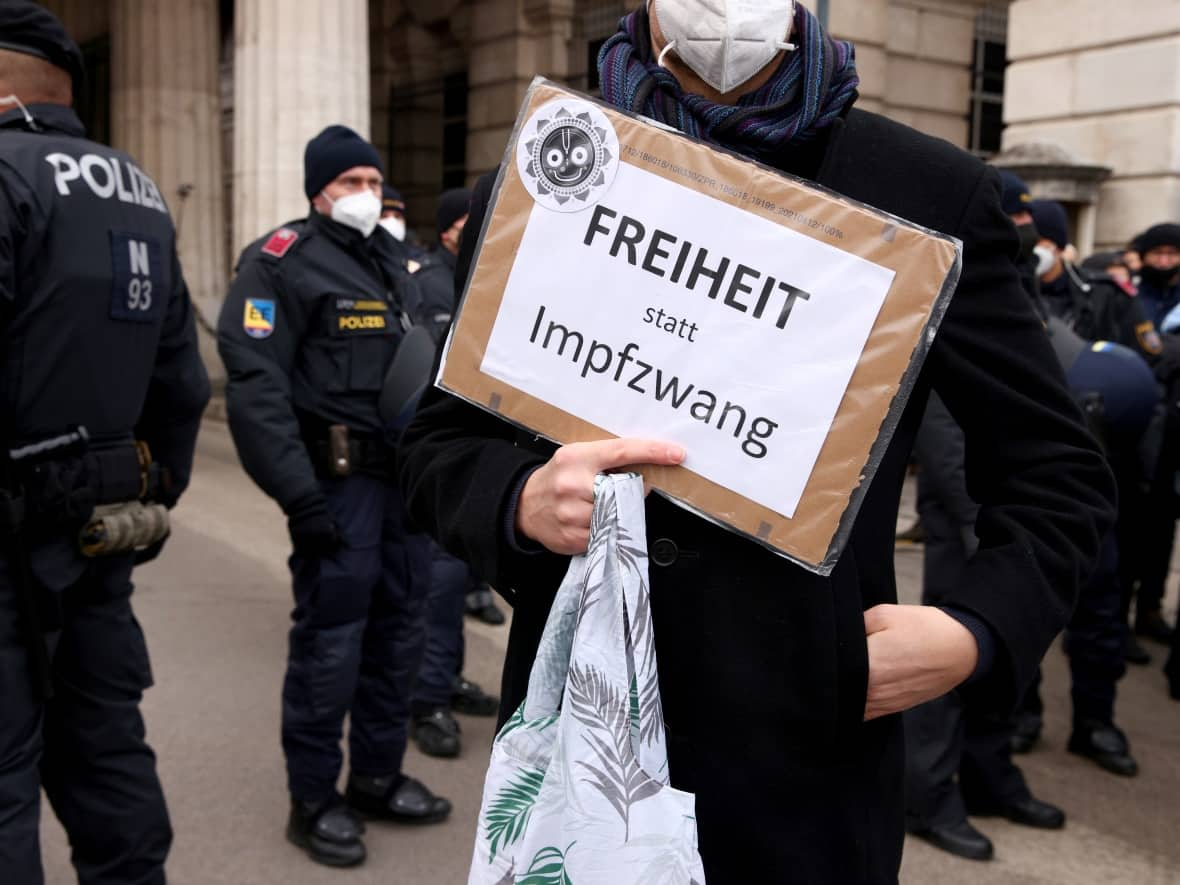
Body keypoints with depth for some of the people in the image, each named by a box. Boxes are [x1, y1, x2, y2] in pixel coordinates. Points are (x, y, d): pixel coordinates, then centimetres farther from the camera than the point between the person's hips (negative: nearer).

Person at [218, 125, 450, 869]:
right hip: (337, 480, -7)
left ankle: (379, 776, 30)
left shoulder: (397, 260, 16)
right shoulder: (284, 260, -8)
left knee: (400, 630, 14)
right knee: (331, 640, 0)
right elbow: (255, 383, -16)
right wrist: (297, 492, -22)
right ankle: (315, 800, 17)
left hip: (408, 475, 7)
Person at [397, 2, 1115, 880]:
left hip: (811, 750, -1)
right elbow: (438, 444, 5)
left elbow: (1058, 471, 4)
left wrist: (981, 633, -13)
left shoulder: (931, 194, -3)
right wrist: (523, 500, -17)